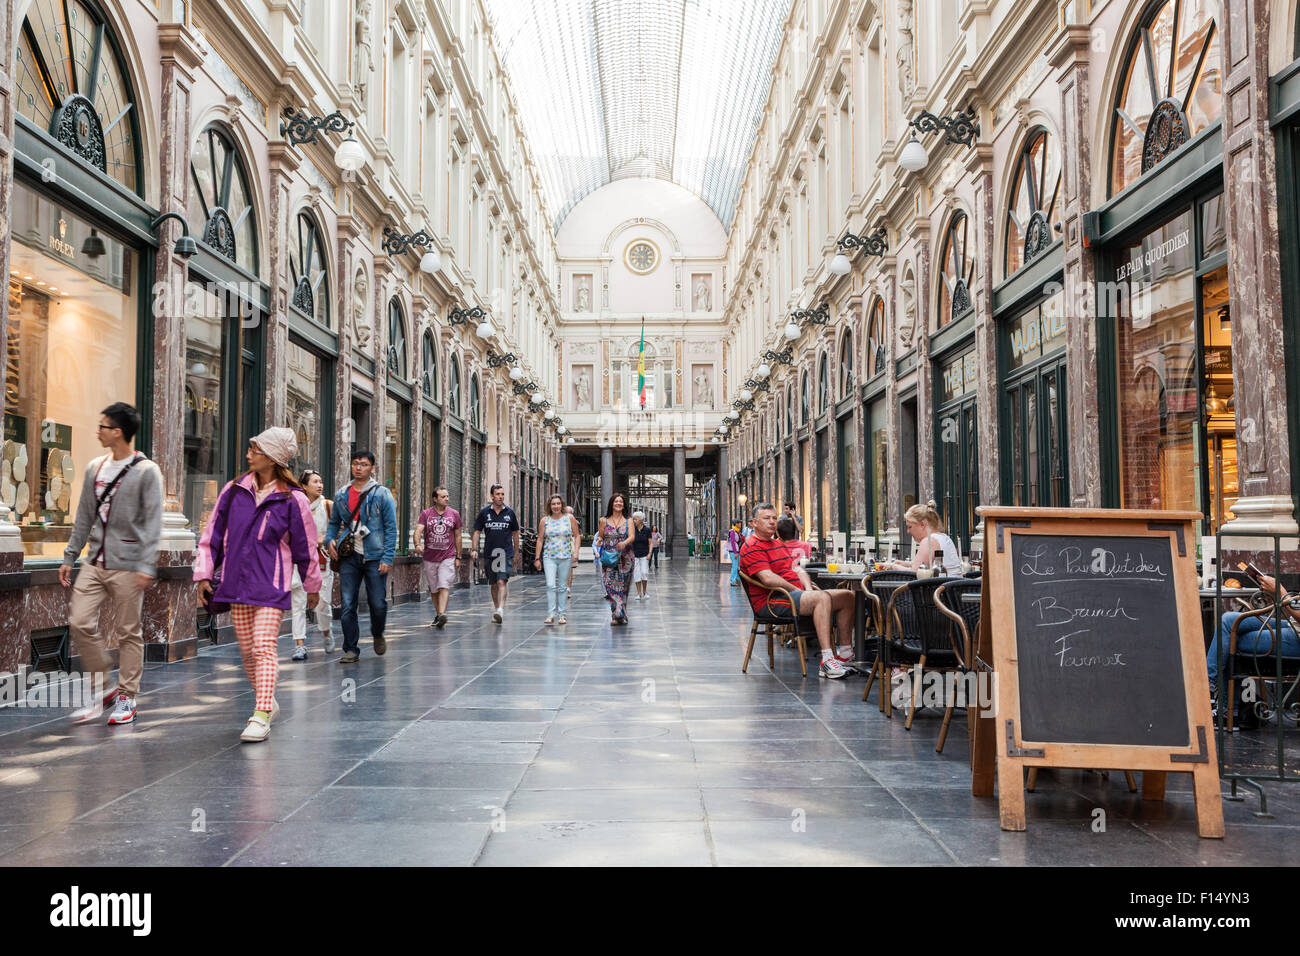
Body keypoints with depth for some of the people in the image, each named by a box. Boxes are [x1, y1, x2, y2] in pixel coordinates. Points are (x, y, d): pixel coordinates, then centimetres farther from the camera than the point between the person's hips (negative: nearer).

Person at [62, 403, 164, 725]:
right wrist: (69, 556, 15)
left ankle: (126, 696, 11)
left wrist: (147, 566, -17)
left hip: (127, 565, -6)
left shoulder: (146, 471, -5)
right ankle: (102, 687, 14)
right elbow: (84, 517, 18)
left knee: (128, 632, 0)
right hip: (95, 562, 6)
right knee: (80, 622, -3)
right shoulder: (94, 468, 13)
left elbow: (153, 523, -10)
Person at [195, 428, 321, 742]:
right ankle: (268, 703, 29)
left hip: (272, 585, -4)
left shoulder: (292, 500, -4)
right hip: (236, 582, 4)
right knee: (247, 650, 10)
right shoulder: (233, 491, 6)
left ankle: (261, 716, -16)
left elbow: (306, 547, 4)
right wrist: (204, 574, 7)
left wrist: (312, 586, 12)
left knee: (264, 646, -14)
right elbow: (212, 535, 12)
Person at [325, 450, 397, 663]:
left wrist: (388, 557, -11)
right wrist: (329, 539, -1)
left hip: (375, 557, -3)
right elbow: (334, 522, 21)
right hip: (349, 557, 3)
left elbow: (391, 527, -4)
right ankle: (351, 649, 9)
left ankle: (378, 635, 31)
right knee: (347, 606, -1)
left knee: (378, 603, 1)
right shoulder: (341, 495, 11)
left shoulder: (382, 494, -1)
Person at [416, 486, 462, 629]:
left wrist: (458, 557, 6)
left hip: (448, 557, -1)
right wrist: (418, 544, -32)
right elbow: (419, 530, -11)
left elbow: (457, 536, 8)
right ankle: (438, 615, 24)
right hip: (430, 558, 1)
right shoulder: (426, 514, 1)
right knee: (433, 589, 10)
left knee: (444, 586, -15)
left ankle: (442, 614, -24)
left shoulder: (454, 514, 3)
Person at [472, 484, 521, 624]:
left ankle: (500, 611, -26)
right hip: (489, 554, 2)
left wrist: (516, 553, 12)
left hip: (505, 553, -2)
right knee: (494, 584, 11)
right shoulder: (484, 512, 3)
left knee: (502, 582, -16)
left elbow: (515, 534, 11)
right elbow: (477, 531, 5)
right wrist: (474, 549, -7)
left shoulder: (510, 512, 3)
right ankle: (496, 610, 25)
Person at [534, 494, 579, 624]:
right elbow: (540, 539, 9)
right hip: (549, 557, 0)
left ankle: (561, 614, 12)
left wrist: (576, 552, -4)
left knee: (563, 587, 5)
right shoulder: (545, 521, 5)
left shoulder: (569, 518, 4)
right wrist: (537, 558, 7)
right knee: (550, 585, -12)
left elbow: (576, 536, 7)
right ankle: (551, 614, -12)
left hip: (566, 557, 0)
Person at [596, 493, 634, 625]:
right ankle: (616, 615, -9)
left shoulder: (628, 521, 6)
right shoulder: (604, 521, 8)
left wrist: (624, 543, -28)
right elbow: (600, 537, 15)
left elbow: (632, 537, -7)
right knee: (611, 585, -10)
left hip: (625, 558, 0)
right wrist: (599, 540, -9)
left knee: (623, 586, 0)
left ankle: (621, 615, 10)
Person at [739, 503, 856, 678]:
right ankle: (827, 661, -41)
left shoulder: (779, 544, 25)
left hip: (795, 593, 10)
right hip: (771, 601, -10)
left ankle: (845, 654, 7)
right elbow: (768, 578, -19)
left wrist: (809, 589, 1)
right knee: (822, 597, -34)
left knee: (847, 597, 5)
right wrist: (796, 590, -14)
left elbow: (797, 569, 21)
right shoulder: (751, 547, -7)